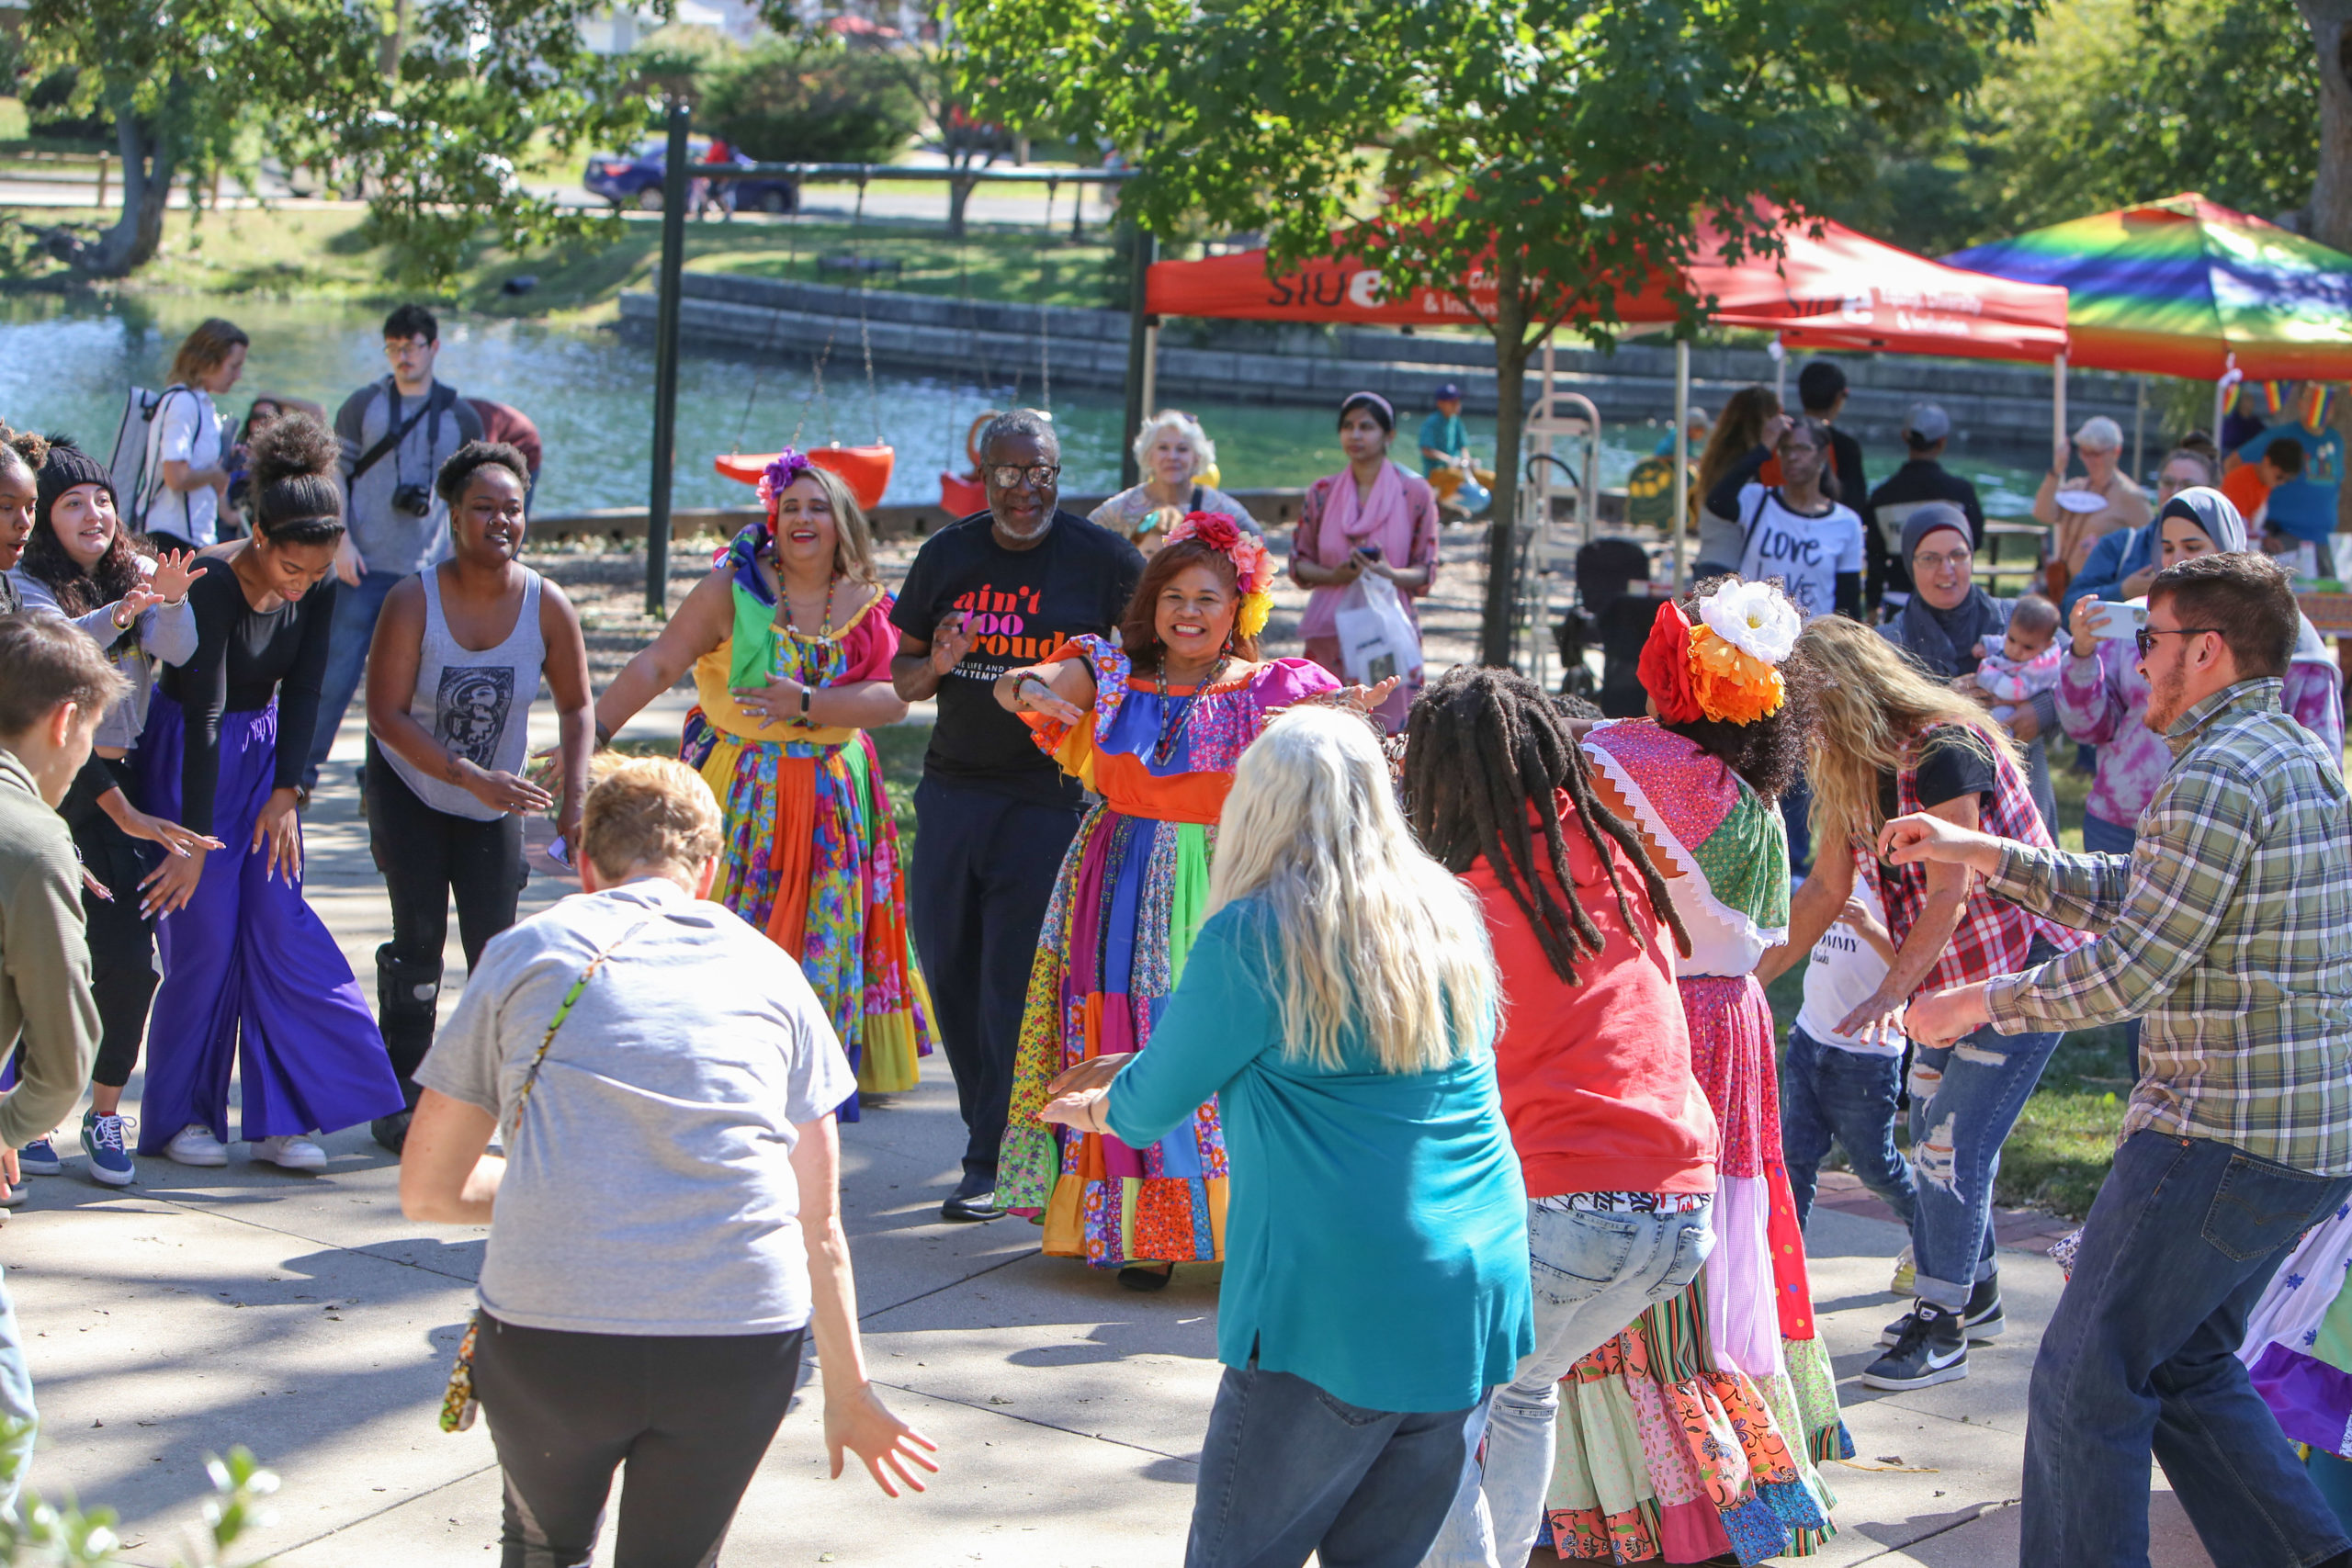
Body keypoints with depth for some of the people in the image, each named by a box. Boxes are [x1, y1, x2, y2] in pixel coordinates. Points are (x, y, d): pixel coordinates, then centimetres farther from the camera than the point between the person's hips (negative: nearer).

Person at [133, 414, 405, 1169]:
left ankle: (282, 1117, 4)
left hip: (265, 750, 5)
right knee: (202, 932, -4)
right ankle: (181, 1115, 9)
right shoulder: (214, 585, -27)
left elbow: (302, 694, -3)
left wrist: (284, 795, -9)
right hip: (188, 758, -5)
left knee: (279, 926, 0)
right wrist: (194, 842, -26)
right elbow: (205, 716, -27)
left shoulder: (318, 588, -10)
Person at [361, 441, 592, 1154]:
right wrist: (471, 776, -28)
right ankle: (398, 1093, 4)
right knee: (419, 936, -8)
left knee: (495, 944, -3)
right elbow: (387, 715, -20)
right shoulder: (413, 601, -19)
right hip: (409, 792, -2)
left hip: (495, 805, 2)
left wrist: (575, 795, -10)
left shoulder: (547, 608, -12)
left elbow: (575, 707, 2)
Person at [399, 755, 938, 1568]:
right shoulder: (771, 974, 17)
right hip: (744, 1344, 1)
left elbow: (426, 1190, 17)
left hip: (547, 1336, 0)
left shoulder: (527, 952, 13)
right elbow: (820, 1224, 18)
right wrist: (848, 1390, 29)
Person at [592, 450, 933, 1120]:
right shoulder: (733, 587, -7)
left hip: (834, 795, 2)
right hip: (741, 784, -2)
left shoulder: (867, 603, 0)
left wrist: (806, 704, -23)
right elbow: (658, 664, -11)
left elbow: (892, 696, -11)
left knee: (827, 935, 7)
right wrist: (592, 732, -19)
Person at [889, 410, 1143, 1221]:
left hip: (1050, 795, -4)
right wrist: (936, 663, -10)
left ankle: (997, 1161, 4)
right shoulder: (948, 554, 6)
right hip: (953, 786, 4)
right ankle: (990, 1122, 28)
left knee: (1016, 977, -5)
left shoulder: (1102, 559, -4)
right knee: (948, 966, 9)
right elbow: (901, 680, 12)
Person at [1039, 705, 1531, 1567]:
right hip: (1478, 1296, 6)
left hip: (1336, 1311, -6)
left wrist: (1102, 1110, 27)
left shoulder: (1251, 938, -9)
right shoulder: (1450, 918, 10)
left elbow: (1152, 1108, 3)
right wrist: (1140, 1072, 31)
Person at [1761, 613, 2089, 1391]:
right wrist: (1754, 975, 4)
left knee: (1955, 1143, -10)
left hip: (2025, 965, -9)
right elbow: (1825, 889, 7)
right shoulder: (1850, 767, 1)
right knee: (1934, 1137, 13)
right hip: (1953, 974, 9)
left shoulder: (1945, 752, -26)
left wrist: (1890, 993, -25)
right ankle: (1975, 1293, 30)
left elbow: (1949, 895, -24)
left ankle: (1942, 1328, -2)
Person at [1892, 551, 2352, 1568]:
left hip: (2219, 1133, -10)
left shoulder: (2217, 780, -18)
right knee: (2186, 1366, 20)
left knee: (2088, 1378, 1)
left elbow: (2126, 969, -20)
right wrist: (1975, 852, 17)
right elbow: (2125, 893, 20)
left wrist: (1976, 1004, -6)